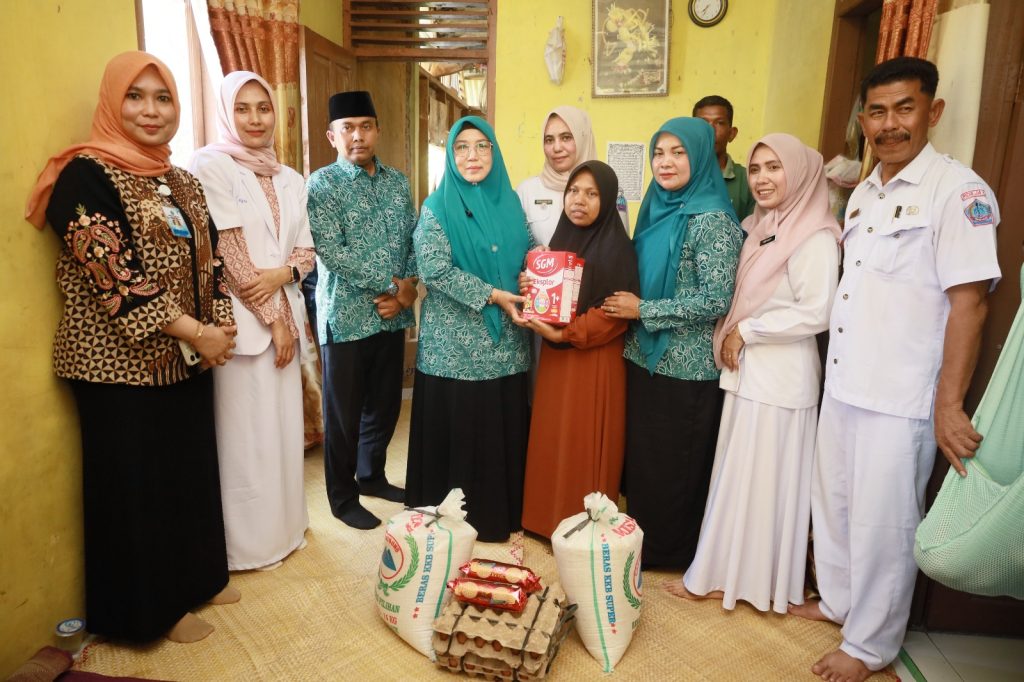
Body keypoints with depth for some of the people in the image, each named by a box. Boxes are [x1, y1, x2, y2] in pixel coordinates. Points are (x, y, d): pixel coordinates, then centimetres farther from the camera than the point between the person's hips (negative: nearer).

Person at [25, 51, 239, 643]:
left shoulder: (181, 182, 11)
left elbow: (208, 263, 12)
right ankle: (153, 607, 25)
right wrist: (193, 332, -19)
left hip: (186, 360, 7)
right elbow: (110, 275, -19)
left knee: (192, 469, 16)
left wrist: (220, 327, -3)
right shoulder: (87, 174, -11)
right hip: (120, 363, -7)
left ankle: (196, 576, 37)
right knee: (135, 482, 7)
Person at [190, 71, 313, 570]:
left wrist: (281, 275, -11)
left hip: (285, 312, 6)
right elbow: (230, 251, -11)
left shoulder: (291, 180, 14)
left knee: (284, 424, 12)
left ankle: (284, 525, 28)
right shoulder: (211, 165, -5)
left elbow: (306, 251, 12)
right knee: (246, 431, 1)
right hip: (239, 318, -6)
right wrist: (273, 319, -11)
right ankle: (249, 541, 16)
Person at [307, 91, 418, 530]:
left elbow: (414, 241, 9)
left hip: (392, 314, 5)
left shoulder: (398, 182, 10)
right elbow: (331, 251, -17)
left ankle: (372, 476, 36)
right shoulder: (322, 184, -7)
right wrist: (392, 285, -17)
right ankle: (343, 498, 23)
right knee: (344, 411, 6)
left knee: (385, 403, 16)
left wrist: (408, 286, -9)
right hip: (346, 317, -5)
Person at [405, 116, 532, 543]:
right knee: (457, 432, 3)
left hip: (507, 343, 4)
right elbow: (434, 269, -13)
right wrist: (493, 295, -17)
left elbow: (530, 251, 16)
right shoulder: (437, 207, -3)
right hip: (456, 344, -4)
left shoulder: (509, 201, 10)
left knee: (505, 430, 9)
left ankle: (503, 514, 28)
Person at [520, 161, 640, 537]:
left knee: (585, 447, 2)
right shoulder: (560, 240, 11)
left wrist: (565, 334, -21)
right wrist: (530, 290, -4)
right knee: (552, 443, 11)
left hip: (595, 361, -6)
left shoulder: (617, 247, -10)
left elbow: (617, 311, -15)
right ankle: (550, 520, 27)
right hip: (555, 358, 6)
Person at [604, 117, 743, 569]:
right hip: (644, 357, 7)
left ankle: (672, 550, 29)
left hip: (685, 367, -7)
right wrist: (626, 306, 2)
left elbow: (715, 300, -20)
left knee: (676, 464, 8)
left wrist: (643, 309, -15)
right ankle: (642, 540, 35)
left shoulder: (713, 220, -14)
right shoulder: (656, 209, 10)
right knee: (641, 457, 16)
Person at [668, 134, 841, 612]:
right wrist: (728, 339, 2)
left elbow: (815, 313, -20)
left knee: (761, 479, 4)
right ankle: (725, 571, 31)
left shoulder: (815, 237, -13)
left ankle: (757, 580, 21)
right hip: (744, 369, 8)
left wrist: (745, 331, -14)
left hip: (781, 375, -8)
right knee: (734, 474, 15)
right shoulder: (758, 228, 12)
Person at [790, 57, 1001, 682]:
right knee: (833, 503, 18)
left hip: (900, 397, -7)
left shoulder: (960, 192, -12)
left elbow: (968, 303, -15)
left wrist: (949, 406, -17)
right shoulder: (864, 194, 11)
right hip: (842, 384, 7)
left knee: (882, 522, 6)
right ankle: (838, 600, 40)